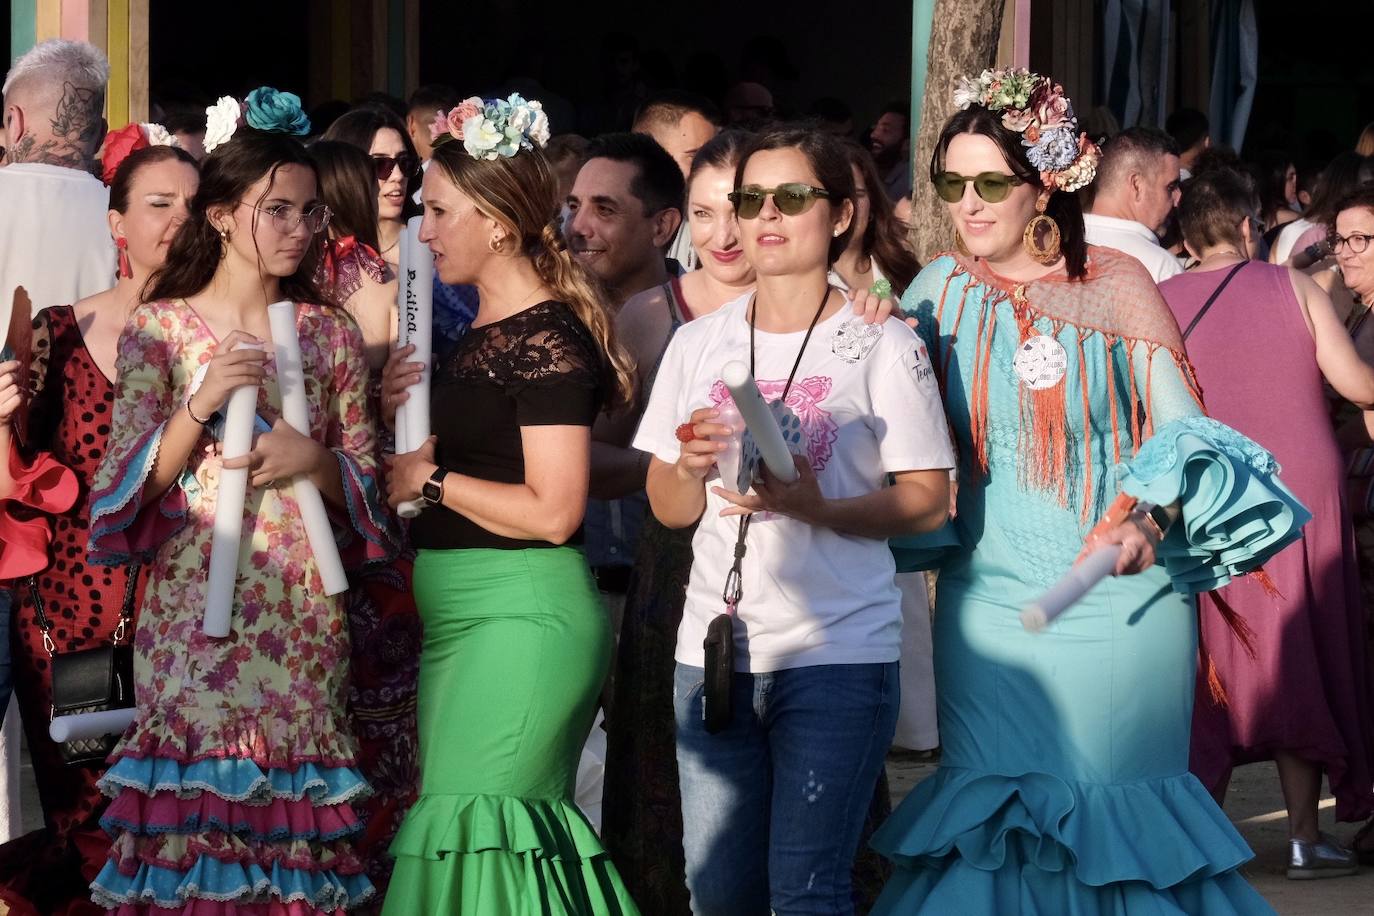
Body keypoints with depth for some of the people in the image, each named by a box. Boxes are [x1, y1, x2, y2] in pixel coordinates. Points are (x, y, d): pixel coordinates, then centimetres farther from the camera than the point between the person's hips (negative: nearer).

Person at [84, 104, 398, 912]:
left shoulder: (332, 335, 10)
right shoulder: (160, 329, 3)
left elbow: (366, 485, 12)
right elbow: (132, 482, -1)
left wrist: (317, 461, -9)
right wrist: (201, 406, -15)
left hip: (303, 614, 2)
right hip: (192, 608, -2)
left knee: (287, 808, -1)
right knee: (191, 808, -8)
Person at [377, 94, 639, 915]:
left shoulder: (548, 341, -14)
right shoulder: (478, 335, 14)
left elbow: (553, 510, -20)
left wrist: (430, 479, -13)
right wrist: (400, 420, 3)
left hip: (522, 618, -10)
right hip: (463, 616, 10)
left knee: (474, 832, -11)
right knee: (507, 832, 10)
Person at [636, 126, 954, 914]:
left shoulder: (881, 346, -1)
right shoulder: (698, 345, 11)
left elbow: (929, 501, -4)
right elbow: (669, 510, 13)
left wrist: (819, 509, -20)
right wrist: (691, 468, -9)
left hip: (840, 651, -4)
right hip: (714, 649, 4)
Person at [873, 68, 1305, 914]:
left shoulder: (1117, 287, -3)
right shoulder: (941, 292, 5)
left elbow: (1184, 430, -5)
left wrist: (1152, 518, -24)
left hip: (1122, 599, -2)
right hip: (990, 601, 2)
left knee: (1114, 810, 3)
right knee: (992, 825, 2)